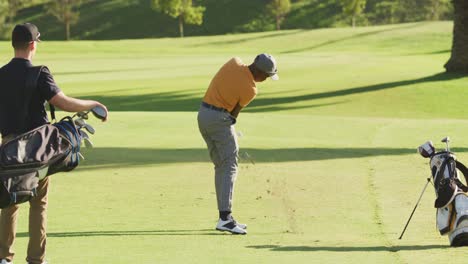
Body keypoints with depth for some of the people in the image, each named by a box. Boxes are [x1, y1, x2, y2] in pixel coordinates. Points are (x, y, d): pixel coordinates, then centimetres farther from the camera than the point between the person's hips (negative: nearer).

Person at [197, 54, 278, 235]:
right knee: (229, 167, -8)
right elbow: (235, 111, -2)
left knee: (220, 166, 13)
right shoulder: (250, 90, -16)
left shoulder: (234, 63, 0)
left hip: (203, 113, 8)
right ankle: (225, 218, -20)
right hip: (220, 118, -8)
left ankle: (224, 215, 13)